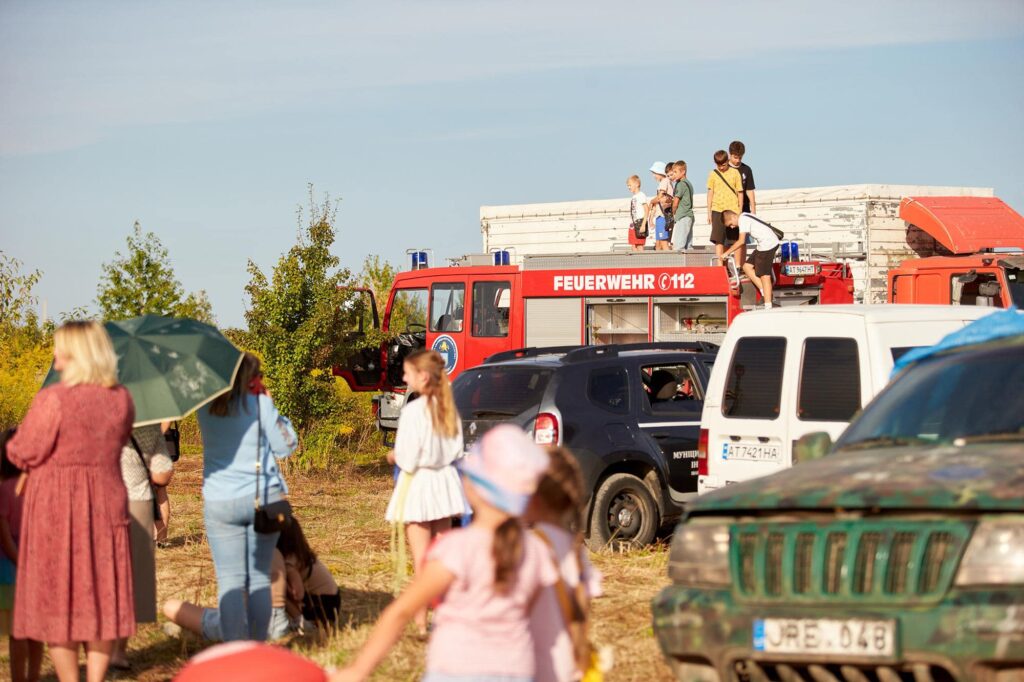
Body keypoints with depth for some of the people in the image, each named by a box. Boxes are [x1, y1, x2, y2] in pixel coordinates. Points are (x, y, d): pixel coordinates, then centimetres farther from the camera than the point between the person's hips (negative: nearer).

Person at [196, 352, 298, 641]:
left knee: (230, 580, -1)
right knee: (260, 577, 10)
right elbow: (287, 446, 0)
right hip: (264, 498, 0)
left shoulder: (207, 407, 3)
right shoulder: (260, 404, -5)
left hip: (220, 502, 0)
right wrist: (269, 402, 5)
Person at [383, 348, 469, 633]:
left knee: (421, 557, -2)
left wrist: (394, 456, 1)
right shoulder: (448, 409, 2)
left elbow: (408, 460, -18)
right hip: (444, 482, 7)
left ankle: (421, 620, 1)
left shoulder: (414, 411, -19)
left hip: (418, 484, -7)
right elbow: (456, 451, 7)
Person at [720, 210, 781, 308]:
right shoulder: (745, 218, 16)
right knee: (747, 266, 11)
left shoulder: (743, 220, -12)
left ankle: (768, 307, -9)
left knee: (764, 275, -8)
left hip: (768, 244, -10)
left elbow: (741, 241, -16)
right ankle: (764, 292, 7)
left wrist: (726, 253, -11)